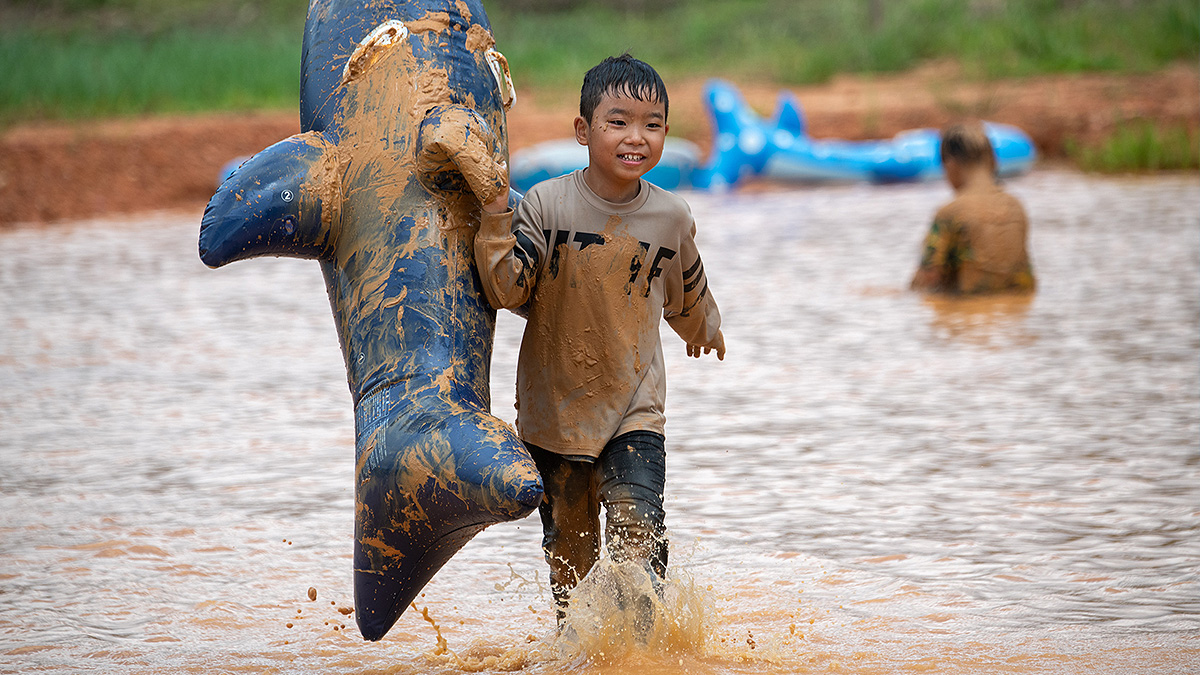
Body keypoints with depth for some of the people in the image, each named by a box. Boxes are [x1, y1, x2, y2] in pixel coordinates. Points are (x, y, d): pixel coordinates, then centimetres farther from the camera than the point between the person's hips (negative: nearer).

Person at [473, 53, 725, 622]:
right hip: (553, 406, 0)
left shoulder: (671, 218, -5)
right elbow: (508, 289, -17)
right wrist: (495, 220, -30)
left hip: (634, 409, 0)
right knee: (569, 544, 12)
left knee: (638, 530, -19)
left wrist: (704, 328, 35)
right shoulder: (547, 204, -11)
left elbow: (687, 292, 17)